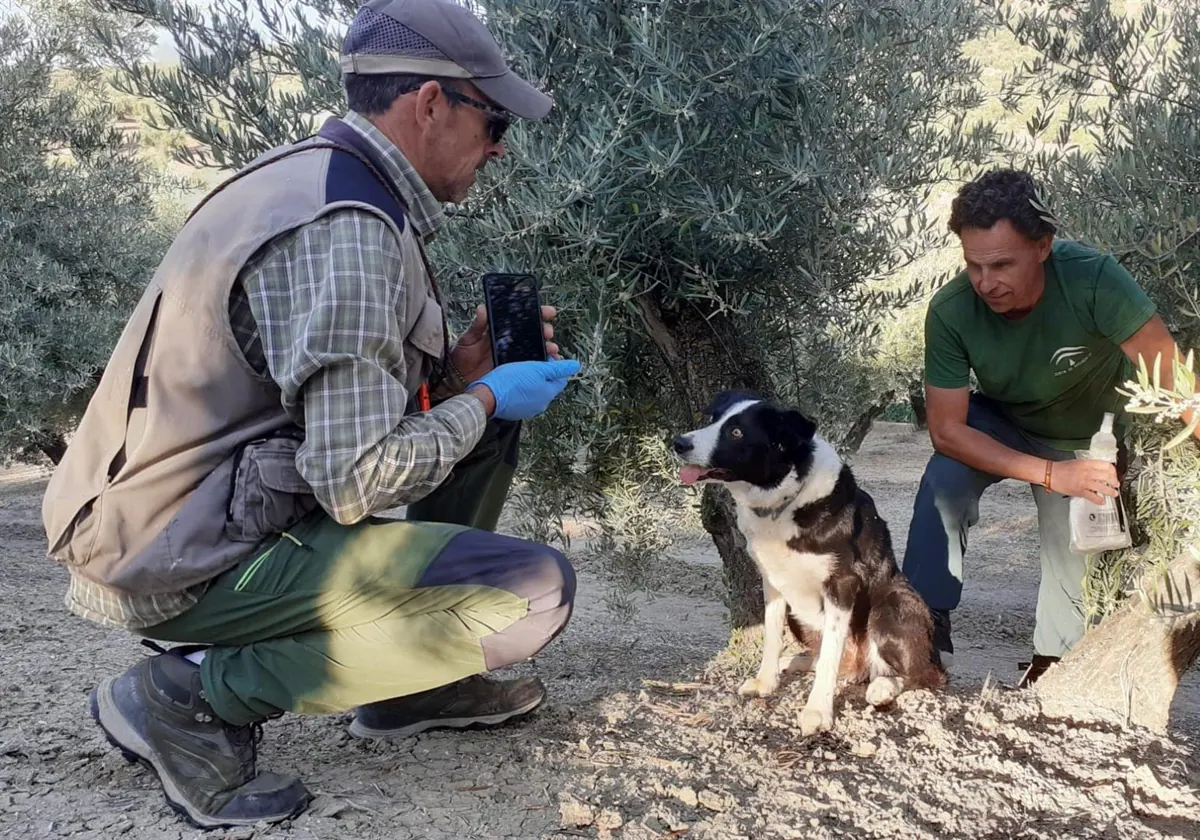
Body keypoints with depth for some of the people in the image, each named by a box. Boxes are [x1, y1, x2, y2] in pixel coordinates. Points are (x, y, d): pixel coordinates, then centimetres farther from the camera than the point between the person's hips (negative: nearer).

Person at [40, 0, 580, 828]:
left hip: (199, 504, 10)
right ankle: (196, 693, -9)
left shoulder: (324, 180, 9)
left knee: (488, 411, 14)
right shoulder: (345, 231, -23)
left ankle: (414, 679, 18)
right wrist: (485, 399, -9)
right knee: (536, 591, -19)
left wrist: (466, 365, 4)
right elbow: (357, 483, -25)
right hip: (184, 563, -10)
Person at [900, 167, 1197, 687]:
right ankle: (928, 625, -16)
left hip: (1089, 438, 0)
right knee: (944, 480, -26)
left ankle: (1051, 662, 25)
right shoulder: (950, 312, -33)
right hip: (1001, 422, 0)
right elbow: (946, 429, -27)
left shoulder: (1092, 279, -38)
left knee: (1074, 553, -1)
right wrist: (1051, 475, -31)